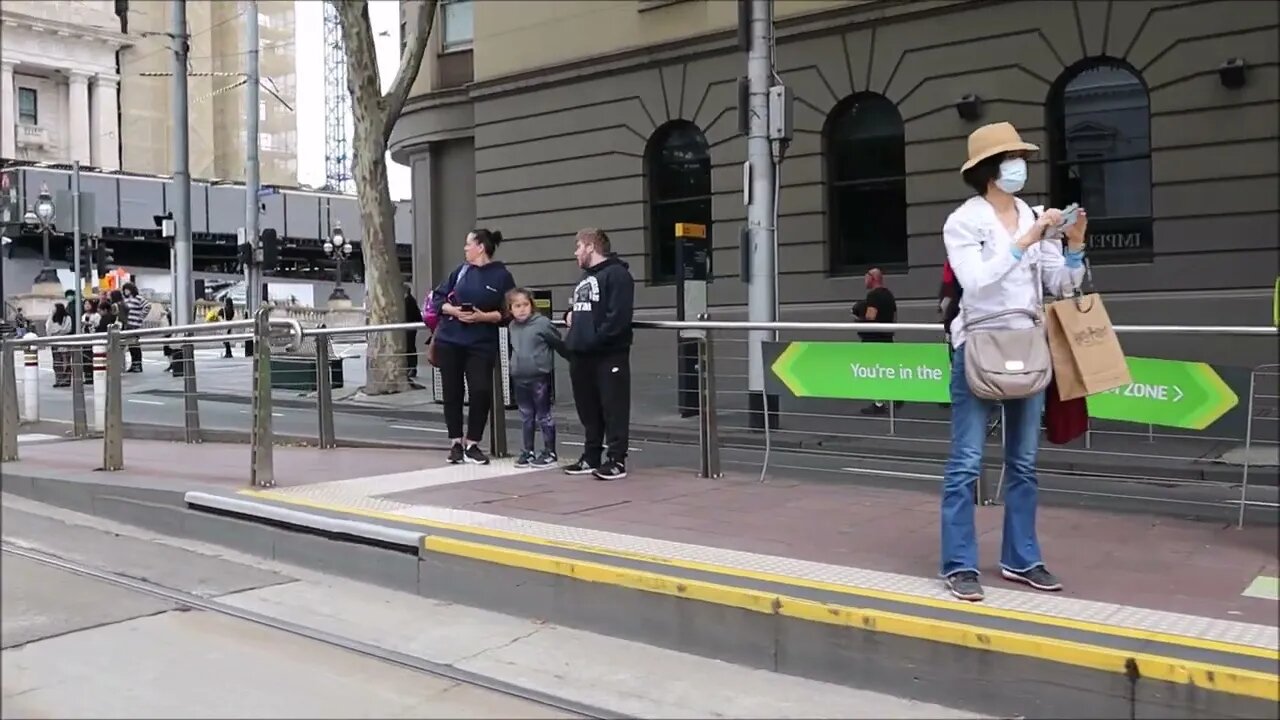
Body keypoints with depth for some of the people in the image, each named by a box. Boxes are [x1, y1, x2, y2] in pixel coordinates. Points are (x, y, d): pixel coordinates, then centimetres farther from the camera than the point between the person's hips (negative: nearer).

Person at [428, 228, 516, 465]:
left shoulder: (501, 275, -3)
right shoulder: (461, 270, 7)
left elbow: (508, 313, -6)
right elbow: (438, 298, 10)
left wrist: (483, 316, -18)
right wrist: (452, 310, -8)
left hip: (482, 344, -3)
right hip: (449, 341, 3)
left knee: (481, 392, -8)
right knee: (452, 393, 7)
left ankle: (472, 444, 7)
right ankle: (456, 442, 20)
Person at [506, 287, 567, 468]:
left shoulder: (542, 323, -13)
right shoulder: (512, 327, 6)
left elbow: (558, 343, -5)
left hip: (540, 377, -5)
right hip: (519, 378, 6)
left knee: (543, 416, 4)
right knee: (526, 417, 14)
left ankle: (550, 452, 13)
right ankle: (528, 451, 23)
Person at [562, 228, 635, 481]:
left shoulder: (617, 274, -10)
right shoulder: (585, 277, 22)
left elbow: (619, 316, -20)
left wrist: (595, 339, -21)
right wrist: (570, 315, 11)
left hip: (609, 355, -9)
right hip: (581, 355, 9)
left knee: (614, 410, -3)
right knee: (588, 410, 14)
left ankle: (617, 460, 2)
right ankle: (591, 457, 22)